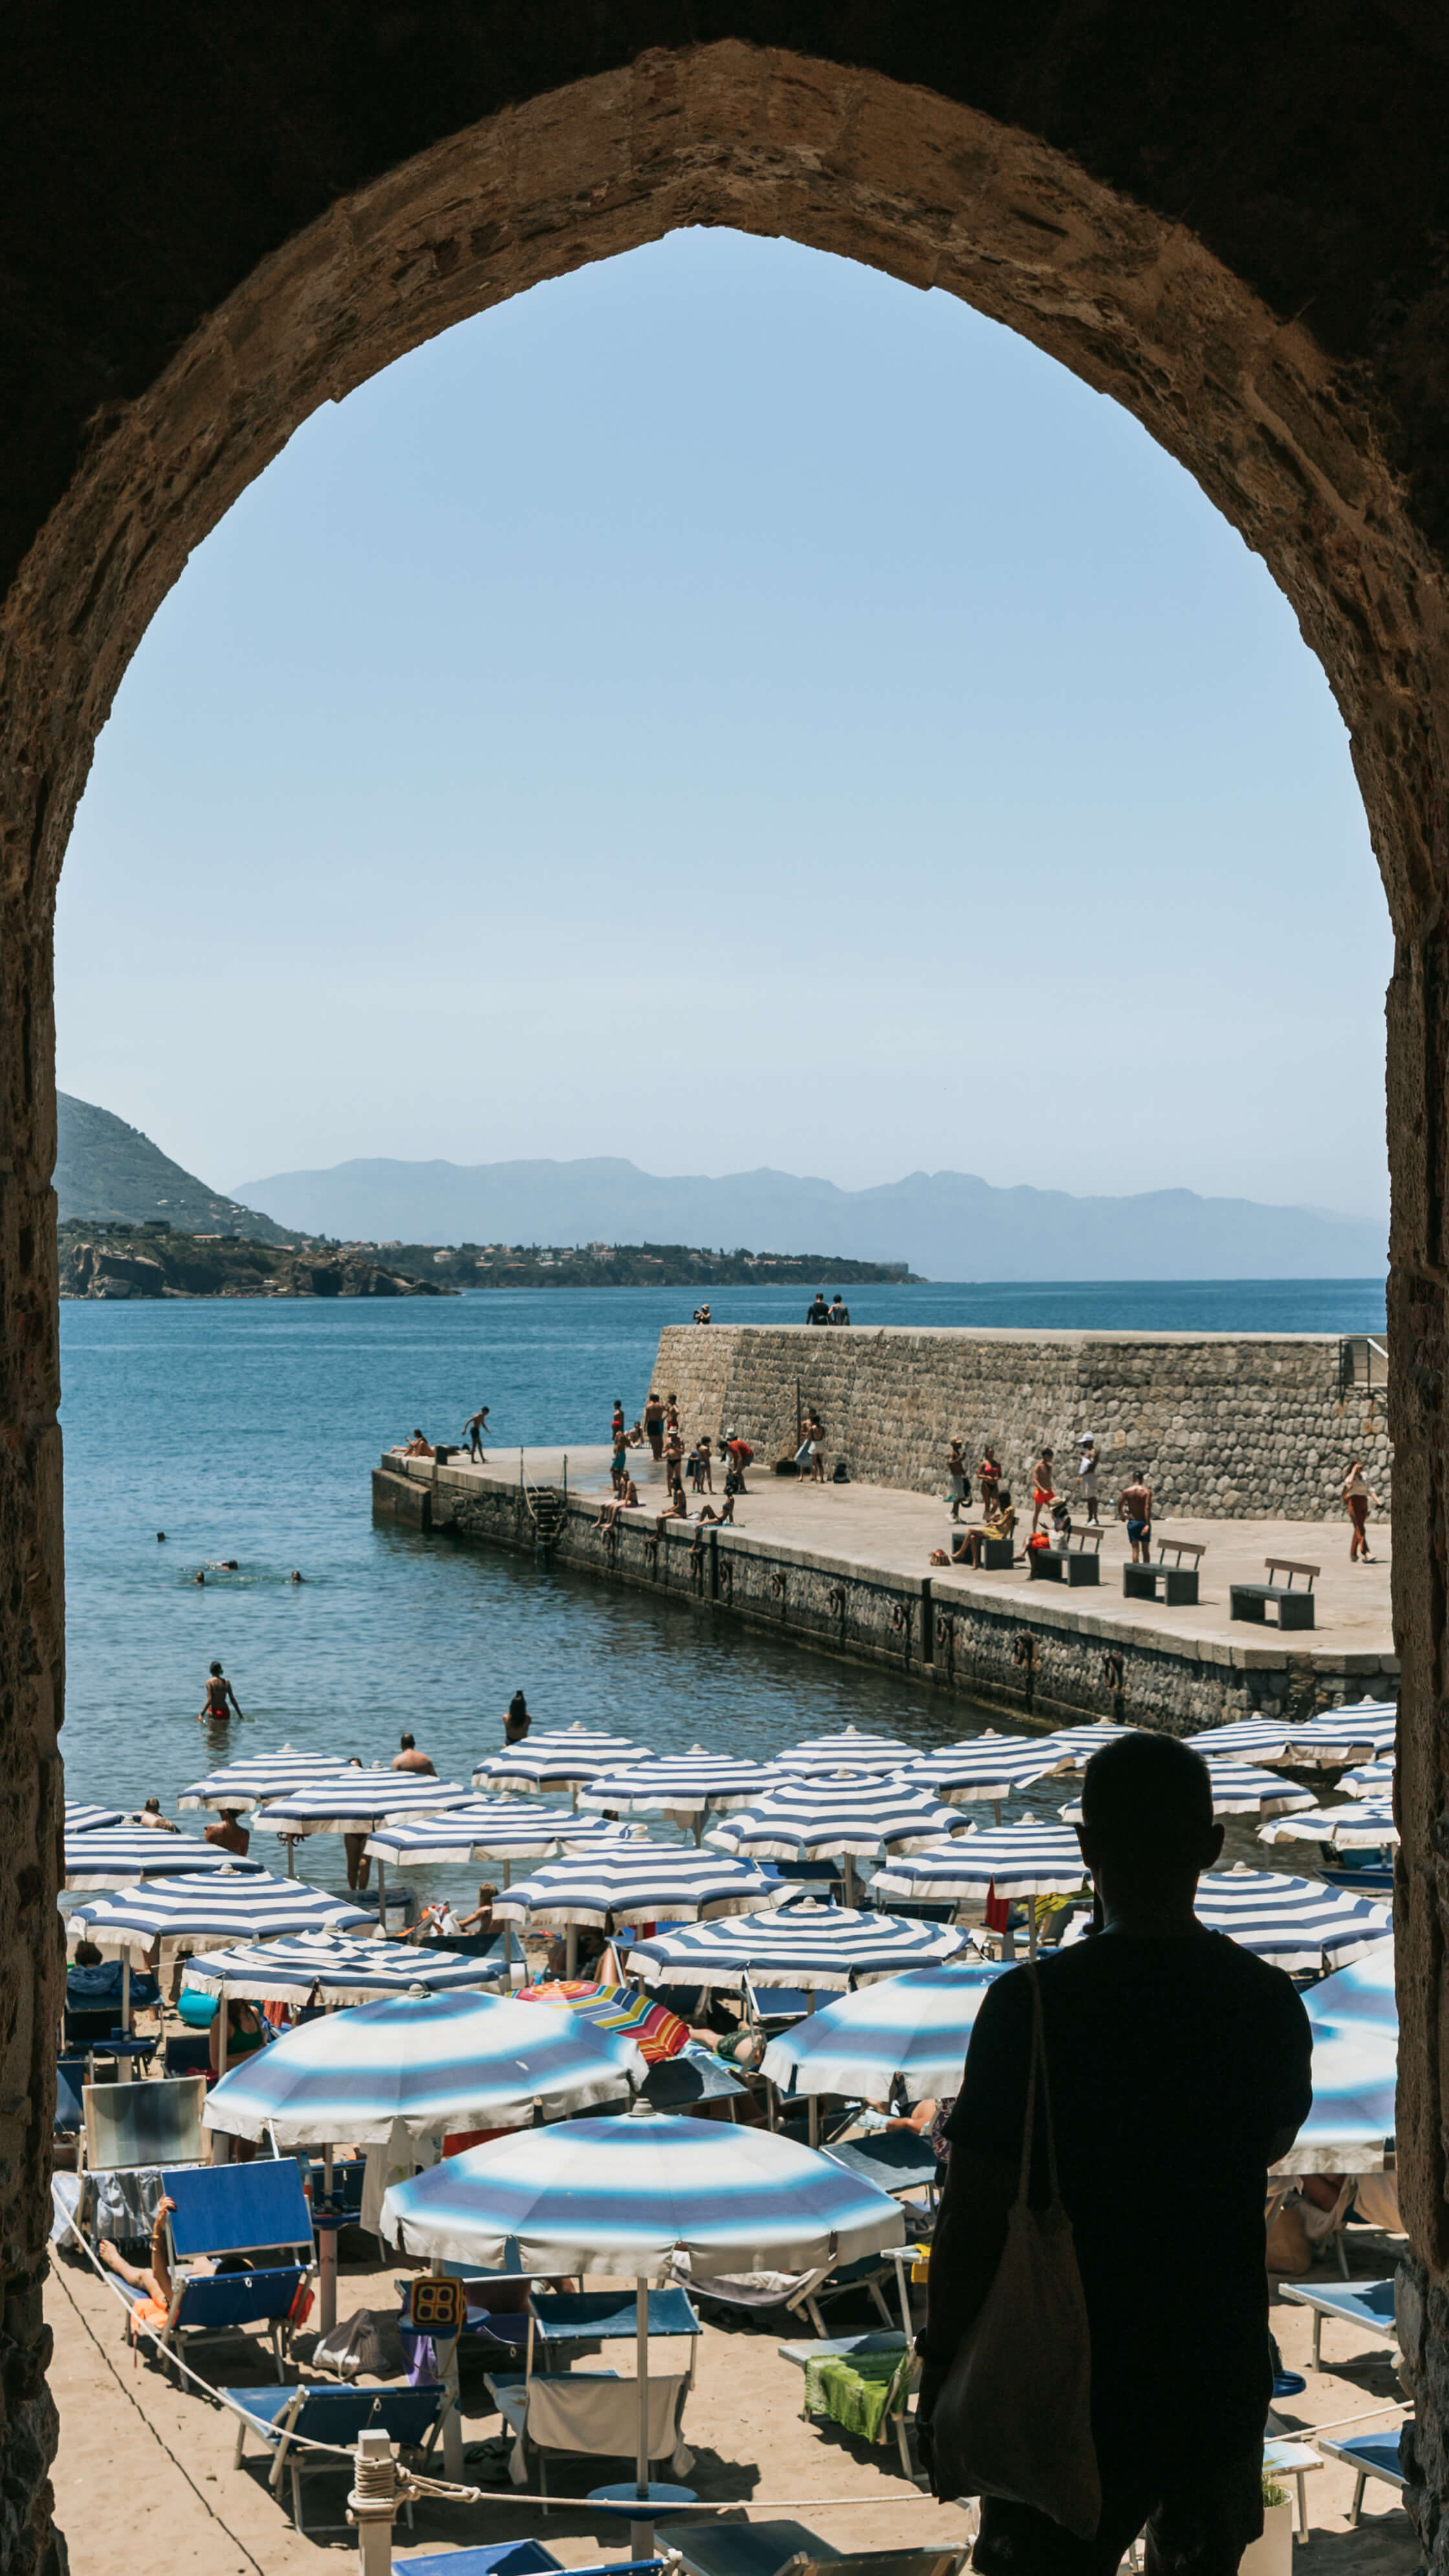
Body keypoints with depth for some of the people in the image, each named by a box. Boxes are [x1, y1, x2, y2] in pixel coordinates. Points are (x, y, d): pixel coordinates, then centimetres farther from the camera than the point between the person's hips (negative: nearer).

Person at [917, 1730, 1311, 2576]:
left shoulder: (1034, 2004, -19)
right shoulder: (1271, 2000, -6)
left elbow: (974, 2215, -15)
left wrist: (941, 2363, -3)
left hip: (1077, 2388, -4)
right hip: (1224, 2376, 4)